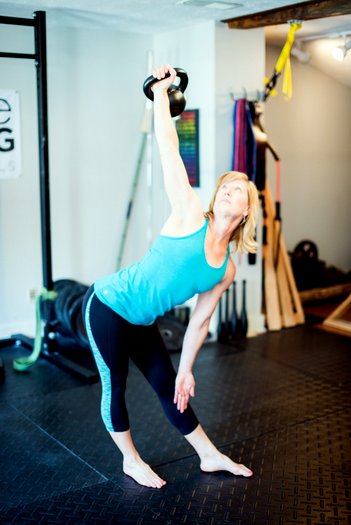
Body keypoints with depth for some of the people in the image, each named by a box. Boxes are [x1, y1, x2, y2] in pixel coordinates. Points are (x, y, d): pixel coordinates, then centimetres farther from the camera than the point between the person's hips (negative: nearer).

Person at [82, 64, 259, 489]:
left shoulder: (226, 271, 1)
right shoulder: (190, 217, -15)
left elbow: (199, 321, 8)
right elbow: (169, 149, -16)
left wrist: (186, 369, 10)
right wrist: (160, 93, -11)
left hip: (140, 323, 6)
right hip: (108, 305, -6)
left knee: (169, 386, 16)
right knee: (115, 387, 7)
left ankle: (210, 456, 32)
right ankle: (131, 462, 29)